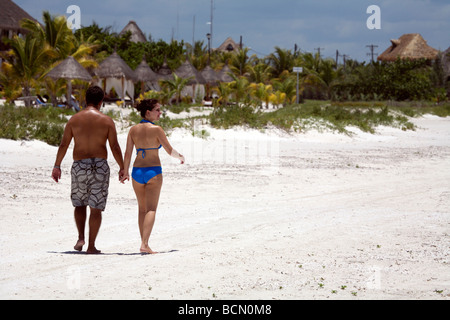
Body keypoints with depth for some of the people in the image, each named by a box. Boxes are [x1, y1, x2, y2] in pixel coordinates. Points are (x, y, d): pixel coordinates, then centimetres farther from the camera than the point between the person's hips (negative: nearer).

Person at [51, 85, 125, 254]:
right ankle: (91, 246, 3)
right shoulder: (107, 121, -1)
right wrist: (122, 168, 7)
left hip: (79, 166, 1)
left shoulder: (74, 119, 3)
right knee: (96, 207, 4)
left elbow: (63, 145, 4)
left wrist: (57, 166, 11)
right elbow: (115, 147, -3)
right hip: (100, 166, -1)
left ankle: (81, 238, 5)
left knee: (79, 203, 19)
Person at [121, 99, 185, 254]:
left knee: (142, 208, 16)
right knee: (151, 209, -5)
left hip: (137, 171, 5)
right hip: (153, 171, -5)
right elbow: (169, 150, -3)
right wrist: (181, 156, 16)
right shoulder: (156, 129, -9)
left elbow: (128, 153, 4)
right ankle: (145, 244, -18)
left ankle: (144, 242, 19)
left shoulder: (133, 130, 3)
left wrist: (125, 172, 13)